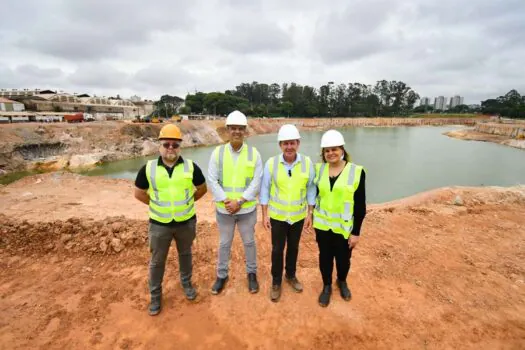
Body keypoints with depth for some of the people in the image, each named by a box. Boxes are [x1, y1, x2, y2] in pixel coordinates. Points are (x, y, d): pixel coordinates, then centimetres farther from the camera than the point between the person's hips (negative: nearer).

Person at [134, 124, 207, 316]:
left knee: (185, 254, 21)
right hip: (159, 224, 0)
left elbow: (202, 188, 5)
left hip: (186, 222, 0)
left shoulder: (191, 167, -10)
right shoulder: (148, 168, -9)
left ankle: (186, 283, 46)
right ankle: (155, 295, 36)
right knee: (157, 261, 15)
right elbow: (139, 193, 4)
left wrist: (186, 201, 5)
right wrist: (157, 204, 2)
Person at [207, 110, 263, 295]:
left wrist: (239, 202, -17)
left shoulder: (254, 153, -6)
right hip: (224, 209, 1)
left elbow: (256, 182, -9)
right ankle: (222, 275, 36)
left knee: (249, 242, 16)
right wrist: (226, 201, -16)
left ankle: (252, 273, 37)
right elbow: (212, 181, -7)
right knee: (224, 243, 17)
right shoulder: (217, 152, -5)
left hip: (247, 209, 0)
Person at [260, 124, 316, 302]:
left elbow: (311, 189, -2)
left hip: (298, 216, 2)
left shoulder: (307, 163, -11)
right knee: (277, 249, 11)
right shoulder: (271, 163, -14)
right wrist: (264, 215, -6)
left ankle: (291, 275, 43)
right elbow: (265, 189, -7)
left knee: (293, 248, 19)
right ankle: (276, 282, 32)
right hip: (277, 216, -1)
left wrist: (309, 214, -1)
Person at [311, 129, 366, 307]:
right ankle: (327, 286, 40)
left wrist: (356, 232, -8)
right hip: (323, 224, 2)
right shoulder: (318, 169, -2)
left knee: (343, 258, 15)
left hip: (345, 227, -2)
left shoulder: (357, 171, -12)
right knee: (325, 257, 15)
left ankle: (342, 282, 47)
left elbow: (360, 205, -9)